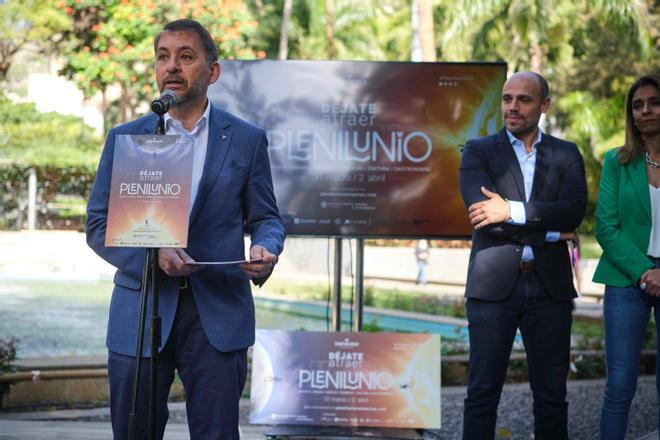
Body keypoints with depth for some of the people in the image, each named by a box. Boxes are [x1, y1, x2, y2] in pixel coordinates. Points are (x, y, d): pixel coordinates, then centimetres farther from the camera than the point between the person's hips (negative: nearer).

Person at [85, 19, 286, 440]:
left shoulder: (247, 139, 7)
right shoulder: (125, 138, 7)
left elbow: (265, 217, 11)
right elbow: (99, 226, 4)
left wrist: (266, 248, -14)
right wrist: (152, 254, -15)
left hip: (218, 313, -1)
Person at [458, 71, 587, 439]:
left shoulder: (566, 155, 10)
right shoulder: (479, 152, 5)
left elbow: (574, 210, -6)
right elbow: (482, 213, -9)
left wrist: (511, 210, -15)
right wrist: (550, 232, -8)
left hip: (549, 286, 2)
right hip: (494, 285, -2)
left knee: (552, 394, 6)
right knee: (483, 392, 0)